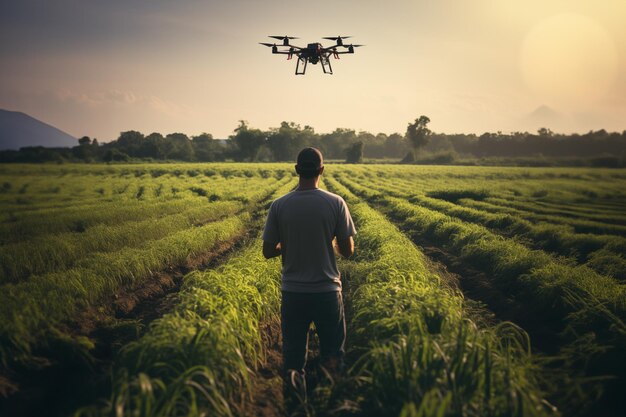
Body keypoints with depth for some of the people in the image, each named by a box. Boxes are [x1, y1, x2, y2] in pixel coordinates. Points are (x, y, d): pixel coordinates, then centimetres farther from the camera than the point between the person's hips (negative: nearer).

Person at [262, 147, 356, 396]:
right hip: (327, 291, -1)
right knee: (333, 356, 14)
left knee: (292, 358, 9)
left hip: (292, 292, 1)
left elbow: (268, 252, -2)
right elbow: (348, 251, -4)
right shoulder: (335, 203, -8)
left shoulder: (279, 206, -5)